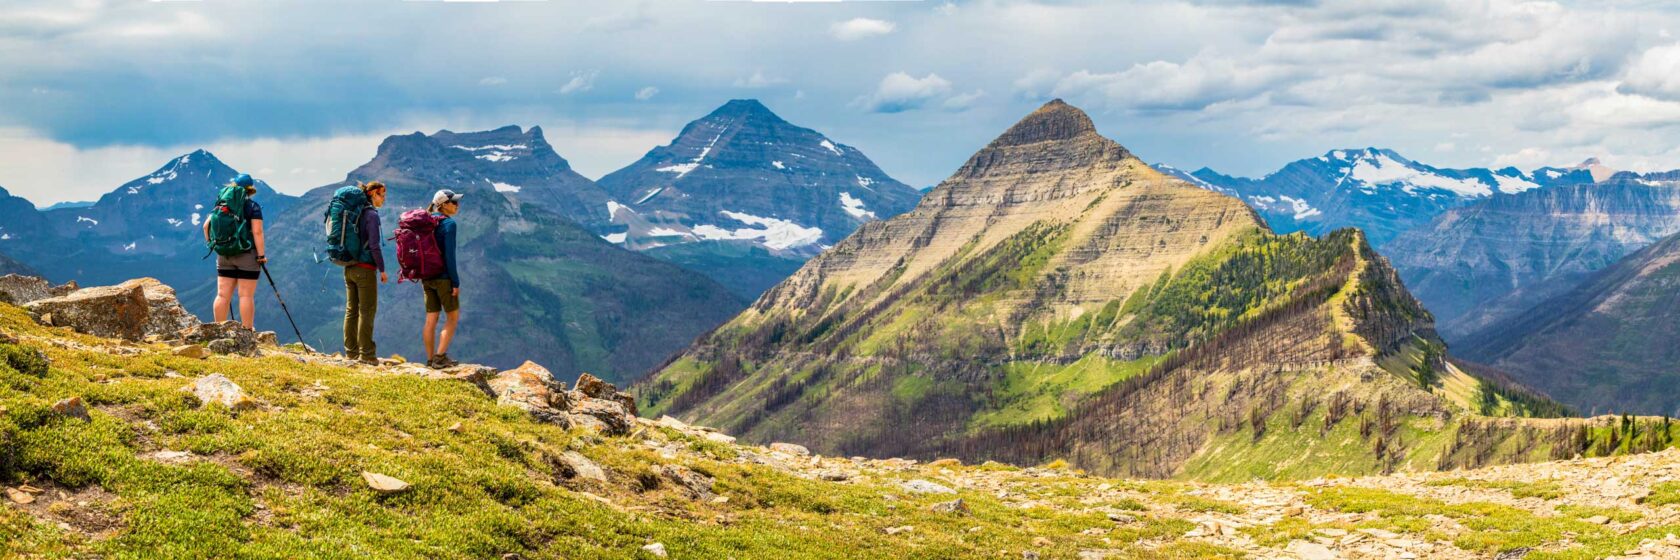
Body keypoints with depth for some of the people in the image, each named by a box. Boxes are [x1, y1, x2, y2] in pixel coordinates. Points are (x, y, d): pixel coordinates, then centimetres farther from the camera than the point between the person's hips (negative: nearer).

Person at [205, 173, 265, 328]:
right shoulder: (253, 206, -6)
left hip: (224, 255, 4)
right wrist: (261, 255, -11)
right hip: (247, 255, -4)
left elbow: (206, 225, 7)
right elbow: (257, 232, -14)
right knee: (246, 296, -2)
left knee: (223, 295, 7)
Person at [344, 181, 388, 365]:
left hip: (349, 268, 8)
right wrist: (382, 270, -10)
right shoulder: (372, 214, -12)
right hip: (365, 269, -8)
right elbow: (374, 245, -17)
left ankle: (351, 351, 14)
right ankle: (366, 353, -3)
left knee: (351, 310, 11)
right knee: (367, 311, -3)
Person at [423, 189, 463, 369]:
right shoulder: (449, 223, -13)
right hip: (443, 277, -7)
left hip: (427, 278, 7)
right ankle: (440, 356, -1)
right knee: (453, 317, 5)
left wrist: (423, 278, 19)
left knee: (431, 319, 10)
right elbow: (449, 255, -17)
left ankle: (430, 359, 12)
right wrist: (456, 282, -14)